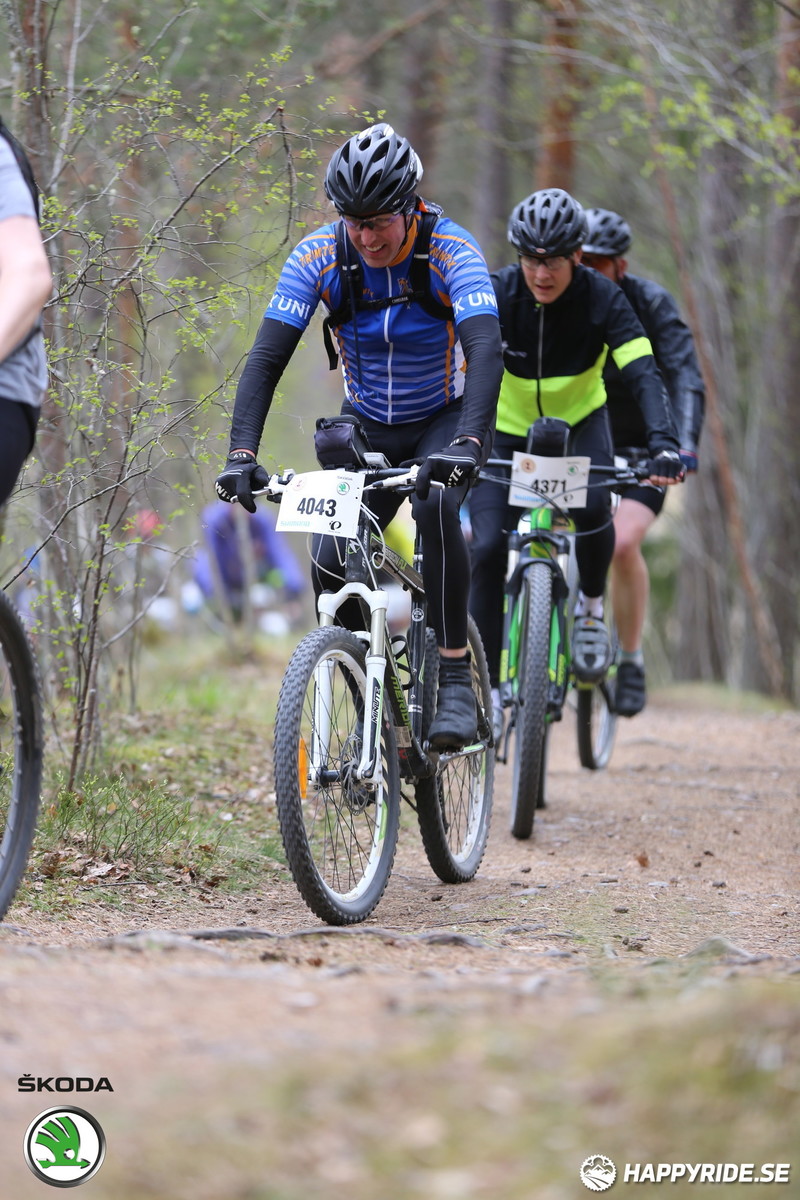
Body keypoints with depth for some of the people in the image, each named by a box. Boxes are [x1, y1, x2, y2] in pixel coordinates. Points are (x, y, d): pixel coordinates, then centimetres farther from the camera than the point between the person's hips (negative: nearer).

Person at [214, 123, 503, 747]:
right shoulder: (319, 255, -18)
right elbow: (267, 356, -22)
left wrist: (465, 445, -55)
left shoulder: (451, 250, -26)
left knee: (436, 506, -34)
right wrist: (242, 454, -36)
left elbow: (486, 350, -39)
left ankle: (456, 682, -26)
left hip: (446, 419, -3)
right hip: (368, 426, 3)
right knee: (332, 563, -15)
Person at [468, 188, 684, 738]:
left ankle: (592, 606, -2)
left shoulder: (602, 299, -21)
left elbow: (644, 373, -30)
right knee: (487, 549, -16)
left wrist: (664, 442, -47)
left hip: (579, 424, 0)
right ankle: (488, 684, -6)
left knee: (592, 507, -31)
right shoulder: (496, 295, -21)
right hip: (506, 431, 0)